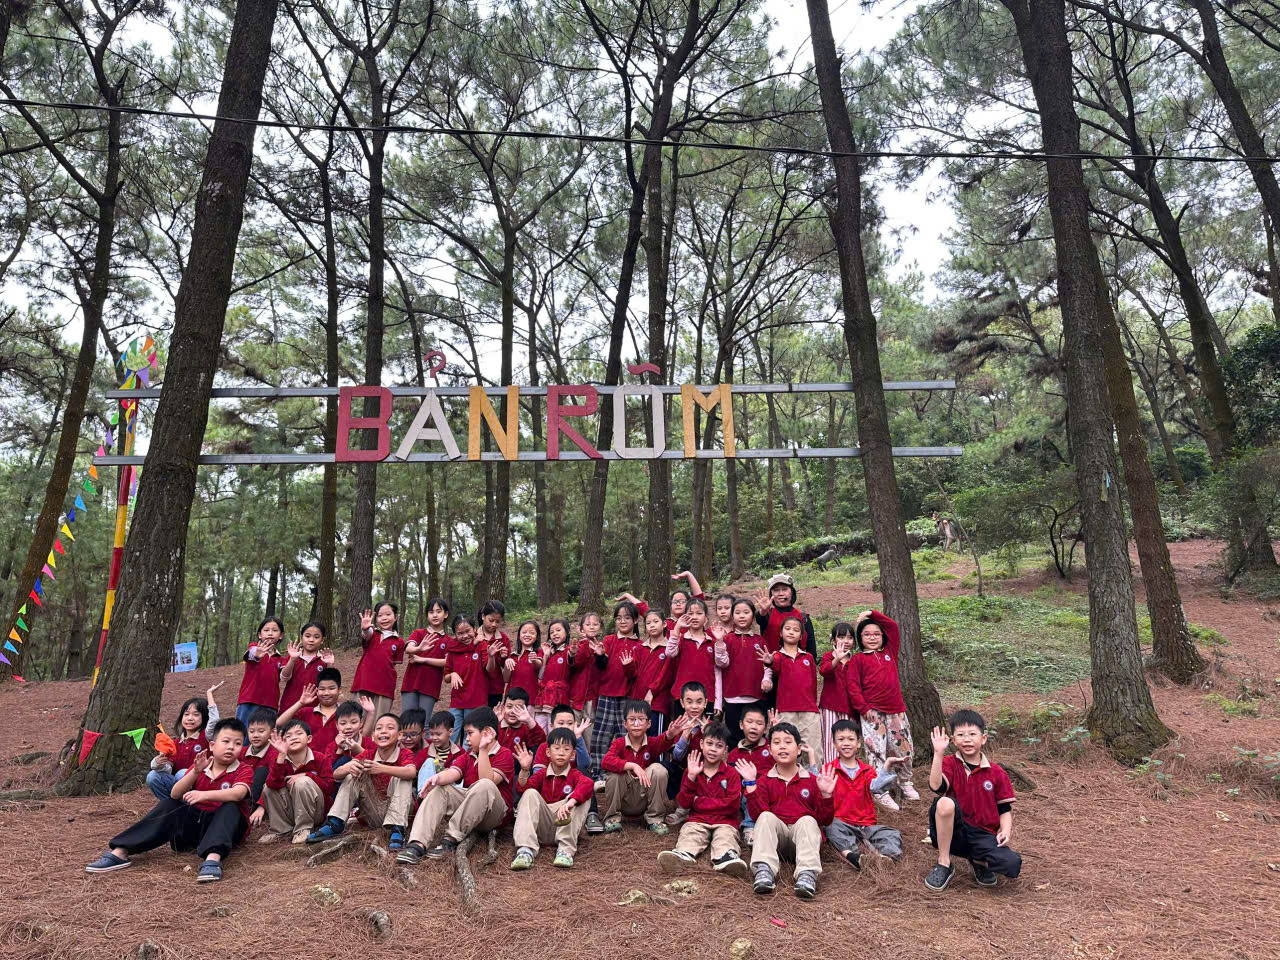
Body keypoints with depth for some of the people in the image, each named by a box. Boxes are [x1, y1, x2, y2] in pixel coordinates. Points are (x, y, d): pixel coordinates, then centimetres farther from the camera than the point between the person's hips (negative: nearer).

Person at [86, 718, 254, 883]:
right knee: (168, 805, -12)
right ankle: (120, 852, -21)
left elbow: (238, 794, -30)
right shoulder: (200, 765, 6)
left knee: (230, 807, -33)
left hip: (226, 826, -4)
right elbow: (175, 795, -7)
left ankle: (213, 859, -55)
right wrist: (195, 772, -23)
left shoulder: (244, 770, -8)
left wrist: (205, 794, -42)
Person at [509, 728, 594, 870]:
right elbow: (524, 787, -9)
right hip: (543, 825, 2)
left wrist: (569, 803, -43)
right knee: (530, 794, -19)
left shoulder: (575, 774, 1)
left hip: (566, 824, -2)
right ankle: (526, 850, -35)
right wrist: (524, 769, -28)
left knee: (582, 797, -23)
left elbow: (588, 784, -25)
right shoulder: (542, 773, 9)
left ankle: (566, 849, -33)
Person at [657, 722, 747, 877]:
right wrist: (691, 777, -11)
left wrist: (700, 802, -4)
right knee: (689, 834, -29)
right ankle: (682, 855, -60)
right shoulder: (691, 770, 13)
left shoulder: (731, 773, 8)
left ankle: (726, 858, -62)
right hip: (697, 820, 1)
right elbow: (683, 803, 4)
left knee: (726, 836, -32)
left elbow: (733, 804, -6)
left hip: (724, 821, -1)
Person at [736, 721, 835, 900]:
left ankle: (807, 873, -51)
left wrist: (826, 795, -11)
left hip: (804, 832, -1)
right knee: (766, 817, -27)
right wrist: (751, 784, -12)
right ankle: (764, 870, -46)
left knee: (807, 820, -30)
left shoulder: (812, 781, 12)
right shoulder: (765, 781, 12)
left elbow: (824, 820, 6)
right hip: (775, 834, 1)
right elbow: (758, 815, -4)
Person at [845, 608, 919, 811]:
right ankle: (880, 792, 0)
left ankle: (905, 783, 34)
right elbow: (852, 685, -5)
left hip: (896, 710, 4)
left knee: (903, 748, 12)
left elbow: (893, 626, 12)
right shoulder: (858, 659, 2)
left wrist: (872, 614, 8)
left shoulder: (889, 653, 14)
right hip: (872, 712, -4)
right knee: (876, 751, -7)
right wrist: (864, 708, -10)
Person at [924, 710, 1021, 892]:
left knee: (1012, 865, -27)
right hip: (952, 831, -1)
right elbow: (936, 786, -21)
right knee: (945, 803, -34)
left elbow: (1005, 808, 9)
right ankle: (944, 864, -15)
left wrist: (1006, 831, -11)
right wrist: (938, 753, -30)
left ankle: (980, 861, 11)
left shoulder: (997, 772, 5)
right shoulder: (949, 764, -1)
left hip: (983, 835, 1)